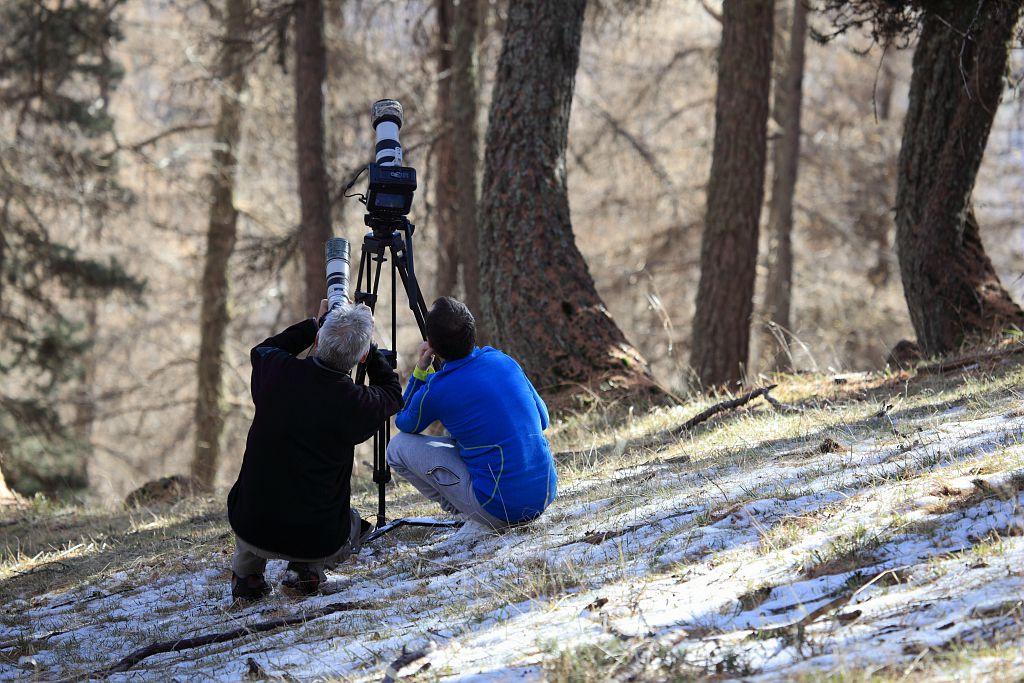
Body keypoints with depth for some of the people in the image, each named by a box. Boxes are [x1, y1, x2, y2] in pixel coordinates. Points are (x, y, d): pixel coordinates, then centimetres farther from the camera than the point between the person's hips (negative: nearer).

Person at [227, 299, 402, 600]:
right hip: (319, 540, -2)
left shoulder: (276, 370, -12)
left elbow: (261, 351, 16)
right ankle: (309, 568, 4)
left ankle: (245, 571, 19)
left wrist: (313, 325, 23)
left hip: (252, 530, 2)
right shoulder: (358, 403, -16)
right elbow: (392, 394, 10)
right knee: (353, 524, 32)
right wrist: (367, 344, 17)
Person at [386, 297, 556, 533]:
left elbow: (404, 423, 13)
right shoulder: (504, 362, 4)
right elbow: (543, 420, 18)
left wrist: (420, 370, 12)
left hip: (499, 510, -6)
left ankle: (462, 512, 5)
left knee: (399, 447, 5)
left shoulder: (435, 392, -10)